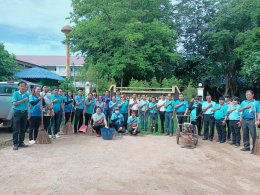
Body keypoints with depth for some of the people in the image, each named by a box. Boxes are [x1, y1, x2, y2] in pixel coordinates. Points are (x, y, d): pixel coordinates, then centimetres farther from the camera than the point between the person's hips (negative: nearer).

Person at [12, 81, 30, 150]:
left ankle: (21, 142, 17)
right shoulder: (15, 93, -3)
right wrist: (23, 100, -13)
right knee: (16, 130, -3)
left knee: (23, 129, 8)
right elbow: (14, 103, -12)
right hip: (17, 112, -5)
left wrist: (28, 113, 11)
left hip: (24, 112, 5)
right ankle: (15, 144, 1)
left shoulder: (26, 95, 10)